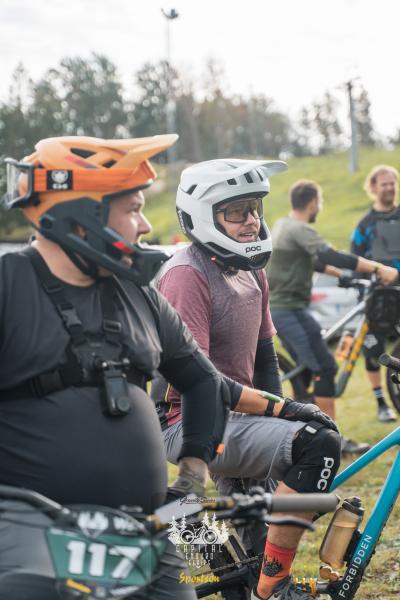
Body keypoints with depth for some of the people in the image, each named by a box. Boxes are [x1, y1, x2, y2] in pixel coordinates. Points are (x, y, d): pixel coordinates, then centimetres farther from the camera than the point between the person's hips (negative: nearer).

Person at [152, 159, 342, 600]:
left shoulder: (252, 272, 11)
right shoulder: (187, 274, -18)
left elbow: (264, 354, 15)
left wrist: (278, 415, 0)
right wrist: (280, 410, -24)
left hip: (235, 417, 10)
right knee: (317, 444, -29)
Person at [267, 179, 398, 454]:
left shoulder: (282, 226, 15)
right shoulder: (300, 230, -17)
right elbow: (332, 256, -31)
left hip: (276, 308, 10)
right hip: (291, 310, -10)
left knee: (306, 369, 17)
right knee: (325, 369, -10)